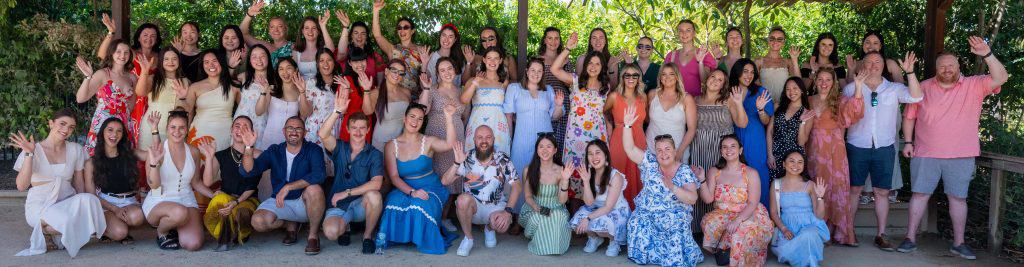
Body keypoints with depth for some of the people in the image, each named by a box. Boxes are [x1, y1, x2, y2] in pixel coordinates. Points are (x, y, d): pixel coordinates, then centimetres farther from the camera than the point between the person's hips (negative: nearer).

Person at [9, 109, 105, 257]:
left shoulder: (76, 149, 8)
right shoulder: (34, 150, -3)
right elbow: (21, 186, -14)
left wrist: (82, 206, -4)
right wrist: (29, 154, -20)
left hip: (68, 203, 4)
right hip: (40, 205, -4)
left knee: (89, 199, -31)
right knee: (68, 221, -36)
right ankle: (43, 232, -2)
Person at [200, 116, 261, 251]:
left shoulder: (256, 155, 3)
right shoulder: (221, 156, 10)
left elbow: (252, 186, -4)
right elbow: (207, 182, -2)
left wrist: (236, 202, -19)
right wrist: (209, 157, -9)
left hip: (247, 200, -1)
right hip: (225, 198, 1)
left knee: (242, 213, -36)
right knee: (220, 198, -35)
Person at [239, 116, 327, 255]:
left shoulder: (313, 150, -7)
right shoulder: (274, 151, 4)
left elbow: (318, 175, -27)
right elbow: (248, 171, -7)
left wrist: (288, 187, -30)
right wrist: (249, 147, -24)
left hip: (306, 203, -3)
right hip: (280, 202, 4)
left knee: (314, 189, -37)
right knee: (258, 222, -24)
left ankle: (313, 235, -13)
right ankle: (291, 224, 11)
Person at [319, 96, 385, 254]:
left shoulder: (374, 154, -2)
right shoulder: (340, 148, 4)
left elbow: (376, 183, -18)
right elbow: (323, 135, -18)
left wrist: (346, 193, -18)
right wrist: (337, 112, -29)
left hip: (361, 205, -1)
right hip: (339, 205, 1)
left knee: (374, 195, -35)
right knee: (331, 232, -30)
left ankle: (368, 236, -8)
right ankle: (344, 225, 11)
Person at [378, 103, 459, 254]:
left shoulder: (428, 142, -1)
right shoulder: (392, 146, 1)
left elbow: (449, 145, -23)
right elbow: (394, 177, -7)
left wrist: (449, 118, -33)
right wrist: (412, 192, -24)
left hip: (430, 189, -1)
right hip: (404, 189, 1)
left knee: (421, 205, -33)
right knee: (394, 202, -32)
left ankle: (424, 240, -4)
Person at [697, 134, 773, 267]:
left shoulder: (751, 173, -4)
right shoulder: (714, 171, 5)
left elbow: (753, 203, -11)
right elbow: (708, 199, -1)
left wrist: (737, 220, -27)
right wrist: (702, 180, -15)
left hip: (747, 215, -2)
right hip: (722, 214, 2)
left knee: (743, 228, -34)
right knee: (709, 222, -29)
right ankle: (721, 248, -6)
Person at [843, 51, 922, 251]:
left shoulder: (894, 89, 7)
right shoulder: (851, 88, 5)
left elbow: (916, 97, -9)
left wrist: (910, 72, -18)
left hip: (884, 148, 1)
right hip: (857, 146, -1)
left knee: (882, 192, 2)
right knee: (854, 189, 4)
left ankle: (881, 235, 9)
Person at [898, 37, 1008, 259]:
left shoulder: (974, 86, 1)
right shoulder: (923, 88, 5)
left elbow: (1000, 78, -15)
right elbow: (909, 116, 11)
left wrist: (987, 55, -27)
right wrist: (908, 142, 2)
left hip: (961, 156, 0)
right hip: (925, 154, 0)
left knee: (958, 197, 6)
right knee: (920, 194, 2)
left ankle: (958, 243, 15)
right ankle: (910, 238, 9)